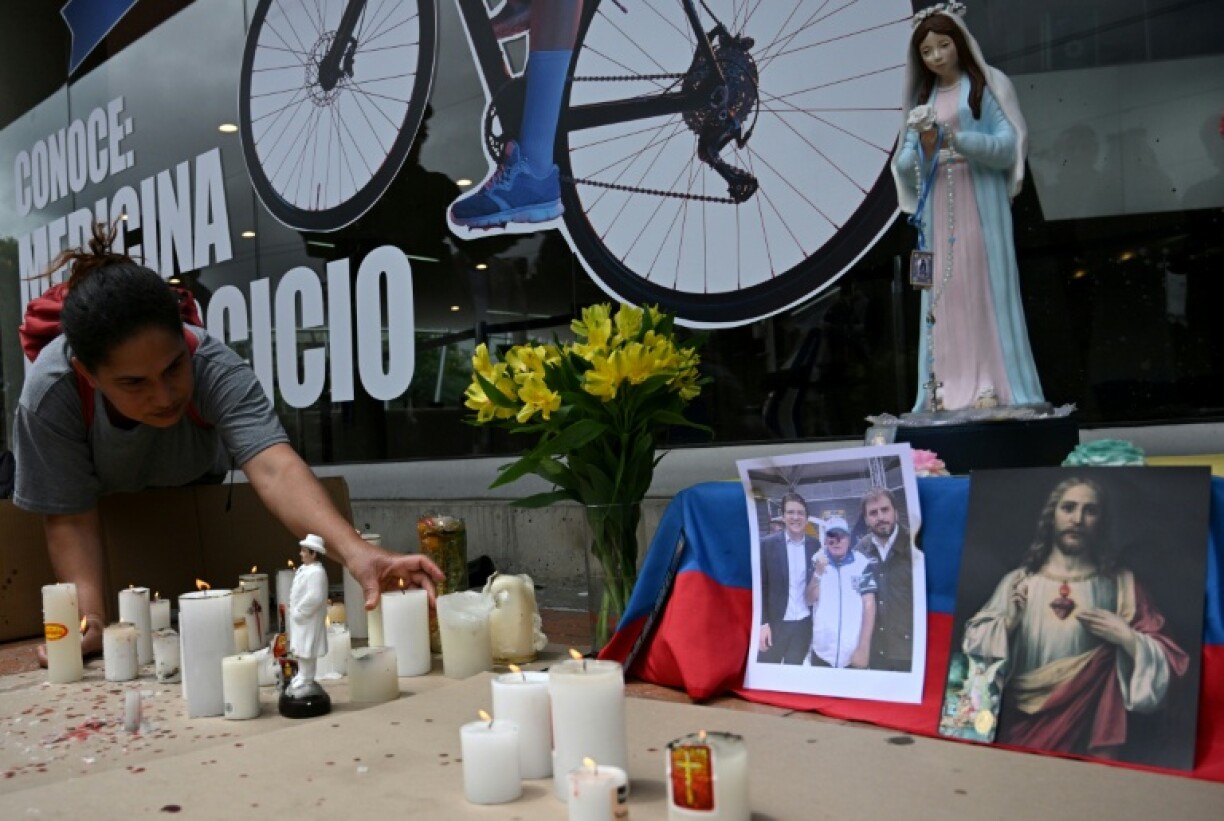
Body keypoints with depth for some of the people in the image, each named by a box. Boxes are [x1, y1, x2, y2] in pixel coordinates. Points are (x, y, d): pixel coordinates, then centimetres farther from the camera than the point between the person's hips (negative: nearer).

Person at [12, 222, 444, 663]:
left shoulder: (216, 368, -42)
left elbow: (274, 468, -56)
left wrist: (355, 552, -72)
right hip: (105, 505, 0)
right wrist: (90, 621, -45)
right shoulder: (50, 394, -39)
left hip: (194, 491, 0)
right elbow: (70, 518, -30)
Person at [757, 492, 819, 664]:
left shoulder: (815, 546, 4)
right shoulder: (768, 544, -4)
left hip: (805, 624, 2)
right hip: (775, 622, -2)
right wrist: (763, 623, -11)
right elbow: (760, 587, -4)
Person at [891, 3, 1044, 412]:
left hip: (979, 202, -4)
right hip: (937, 206, 4)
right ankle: (950, 393, 1)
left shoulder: (987, 85, 5)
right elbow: (905, 165, 10)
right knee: (944, 295, -1)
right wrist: (924, 148, -11)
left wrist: (956, 139, -17)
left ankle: (996, 390, -5)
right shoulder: (922, 98, 16)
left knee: (986, 290, -7)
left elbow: (1009, 145, -5)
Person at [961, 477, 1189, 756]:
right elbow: (974, 645, 1)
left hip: (1086, 729, -1)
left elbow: (1166, 660, 1)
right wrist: (1008, 622, -15)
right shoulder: (1018, 581, 2)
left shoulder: (1120, 585, 1)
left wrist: (1126, 637, -15)